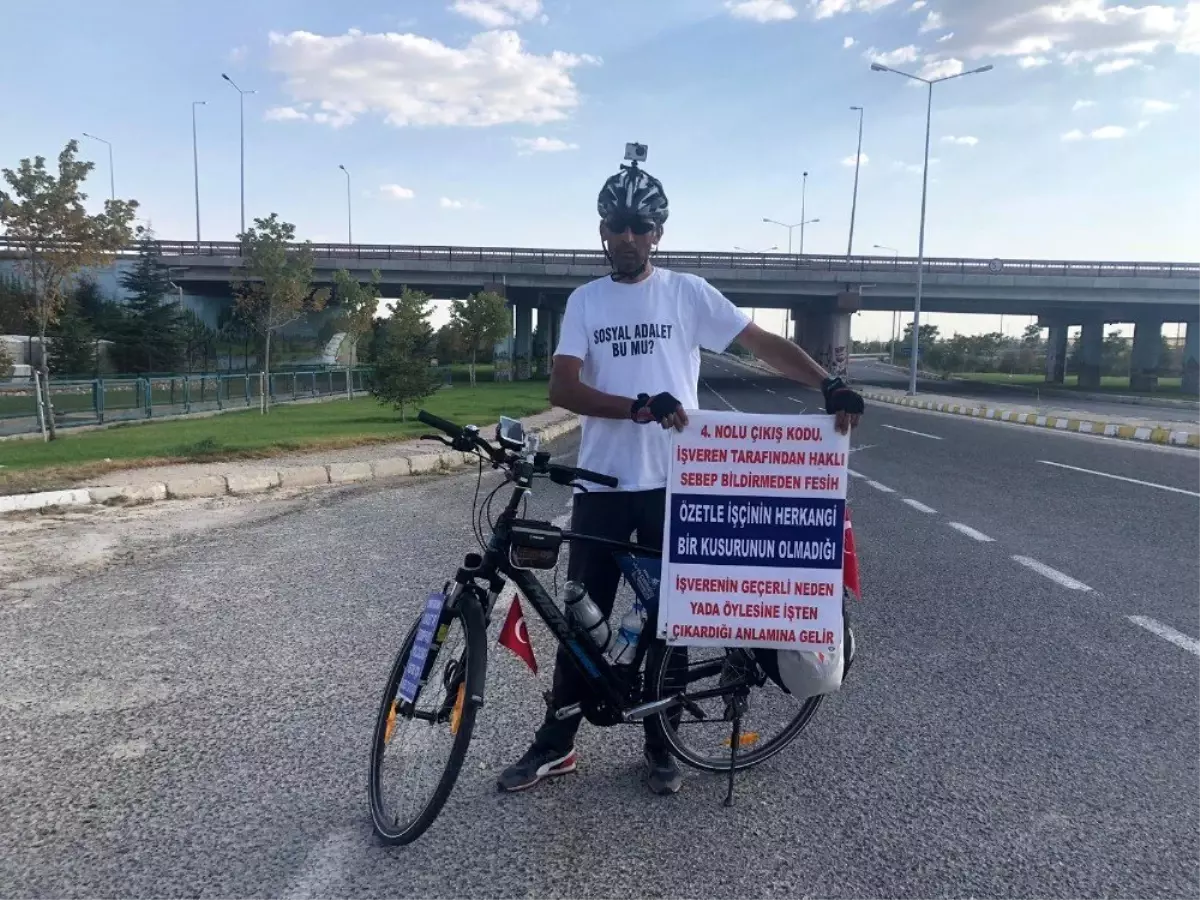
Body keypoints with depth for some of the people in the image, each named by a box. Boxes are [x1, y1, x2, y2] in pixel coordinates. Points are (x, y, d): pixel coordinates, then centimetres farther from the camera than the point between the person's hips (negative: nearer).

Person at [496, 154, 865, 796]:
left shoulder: (688, 293, 1)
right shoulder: (585, 301, 4)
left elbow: (764, 343, -3)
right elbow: (562, 388, -8)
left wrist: (829, 386, -19)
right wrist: (641, 407, -23)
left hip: (671, 484, -1)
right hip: (602, 484, 1)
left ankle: (659, 747, 26)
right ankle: (555, 745, 22)